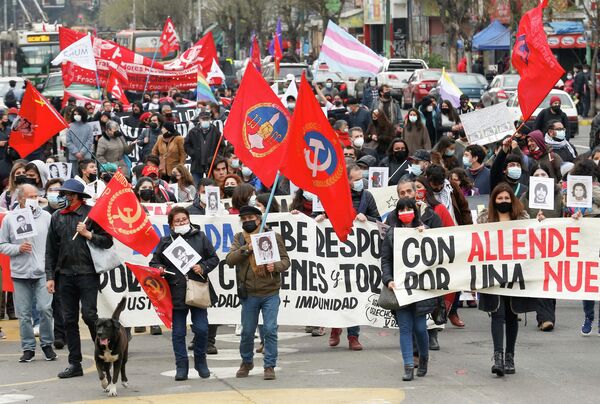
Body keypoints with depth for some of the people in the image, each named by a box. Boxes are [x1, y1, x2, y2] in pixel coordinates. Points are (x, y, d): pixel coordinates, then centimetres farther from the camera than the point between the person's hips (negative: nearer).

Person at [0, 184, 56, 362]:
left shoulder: (46, 217, 4)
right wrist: (18, 248, -10)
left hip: (43, 272, -1)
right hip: (20, 274, 1)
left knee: (45, 308, -10)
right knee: (24, 314, 4)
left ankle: (47, 344, 8)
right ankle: (28, 348, 15)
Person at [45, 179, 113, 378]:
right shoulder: (57, 217, 11)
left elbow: (107, 241, -2)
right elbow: (51, 249, 13)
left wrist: (88, 234, -14)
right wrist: (50, 276, 9)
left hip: (88, 273, -5)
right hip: (66, 274, 5)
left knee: (89, 315, -12)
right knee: (69, 320, 5)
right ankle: (74, 364, 11)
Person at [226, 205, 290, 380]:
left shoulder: (274, 237, 3)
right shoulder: (239, 238, 7)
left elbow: (285, 260, 4)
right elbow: (229, 259, -6)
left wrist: (276, 266, -17)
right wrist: (246, 249, -19)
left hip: (270, 293, -2)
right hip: (249, 294, 2)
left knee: (270, 330, -6)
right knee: (247, 331, 11)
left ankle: (270, 366, 4)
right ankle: (246, 362, 32)